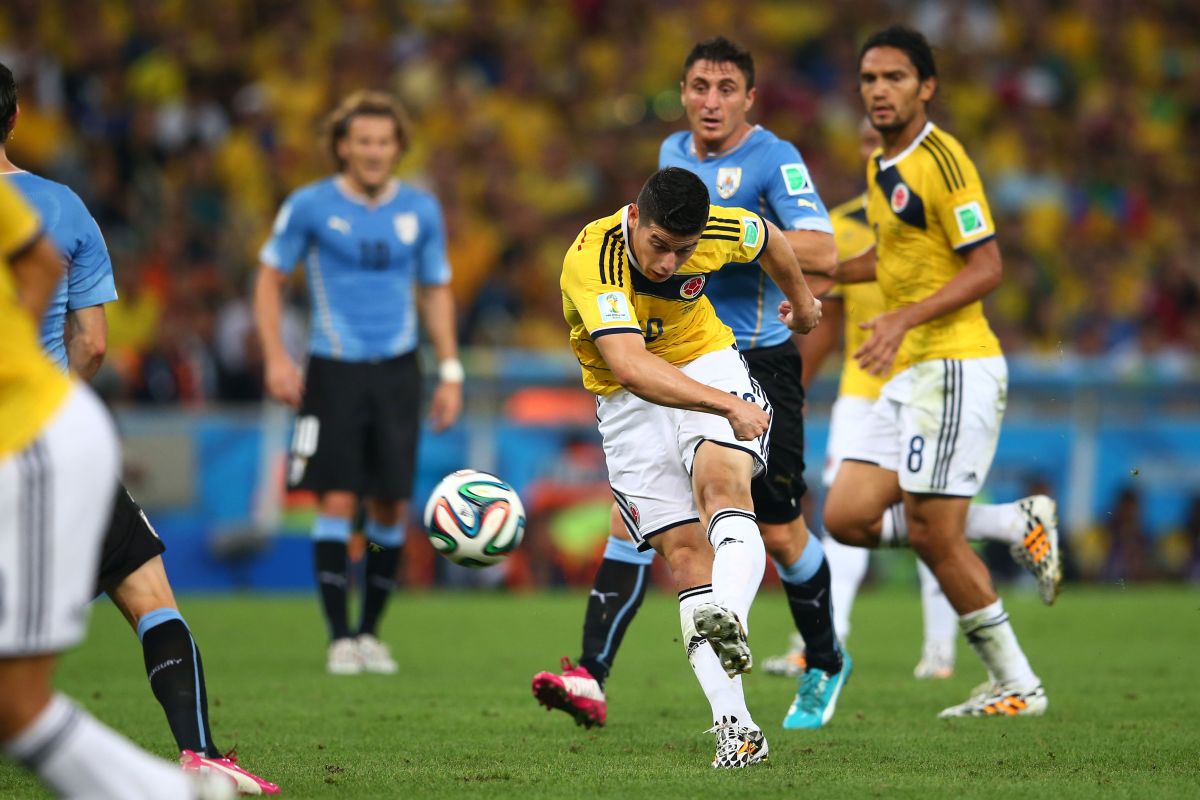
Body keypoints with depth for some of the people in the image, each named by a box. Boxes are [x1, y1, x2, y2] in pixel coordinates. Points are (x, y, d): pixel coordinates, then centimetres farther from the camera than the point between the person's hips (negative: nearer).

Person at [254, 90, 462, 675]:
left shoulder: (420, 210, 6)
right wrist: (276, 358, -6)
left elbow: (436, 292, 15)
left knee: (391, 507, 1)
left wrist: (449, 371, 8)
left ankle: (371, 632, 15)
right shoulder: (310, 206, -3)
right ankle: (340, 638, -2)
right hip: (334, 369, -3)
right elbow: (270, 279, 5)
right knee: (337, 502, -9)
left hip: (397, 371, 3)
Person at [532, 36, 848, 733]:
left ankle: (826, 666, 30)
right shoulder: (673, 153, 10)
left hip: (758, 367, -5)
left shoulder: (773, 159, -11)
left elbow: (822, 251, -23)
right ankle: (591, 678, -16)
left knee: (780, 533, 5)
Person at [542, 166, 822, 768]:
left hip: (707, 363, 1)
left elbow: (769, 238, 10)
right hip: (628, 401, -1)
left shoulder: (719, 231, -16)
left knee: (721, 478, -30)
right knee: (685, 548, -11)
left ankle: (729, 620, -57)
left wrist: (801, 298, 29)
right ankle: (735, 726, -13)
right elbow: (631, 367, -44)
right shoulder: (591, 260, -31)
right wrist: (728, 405, -53)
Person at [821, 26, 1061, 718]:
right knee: (848, 517, 2)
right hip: (911, 374, 9)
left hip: (956, 367, -9)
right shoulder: (880, 168, 15)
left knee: (932, 533, -9)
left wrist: (905, 319, -27)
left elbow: (986, 268, -18)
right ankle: (1019, 528, 12)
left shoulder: (942, 160, -13)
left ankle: (1017, 685, 4)